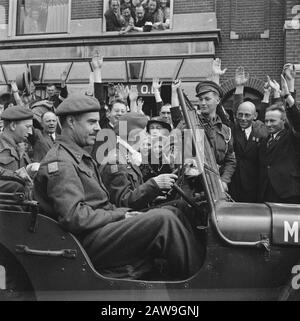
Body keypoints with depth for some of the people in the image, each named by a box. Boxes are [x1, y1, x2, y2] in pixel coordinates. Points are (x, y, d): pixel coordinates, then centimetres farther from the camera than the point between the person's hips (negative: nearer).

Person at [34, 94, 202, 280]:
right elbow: (74, 218, -21)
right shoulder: (60, 163, -11)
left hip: (102, 227, 10)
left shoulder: (80, 157, 23)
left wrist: (122, 212, 4)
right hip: (88, 241, -10)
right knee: (163, 219, -22)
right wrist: (120, 215, -13)